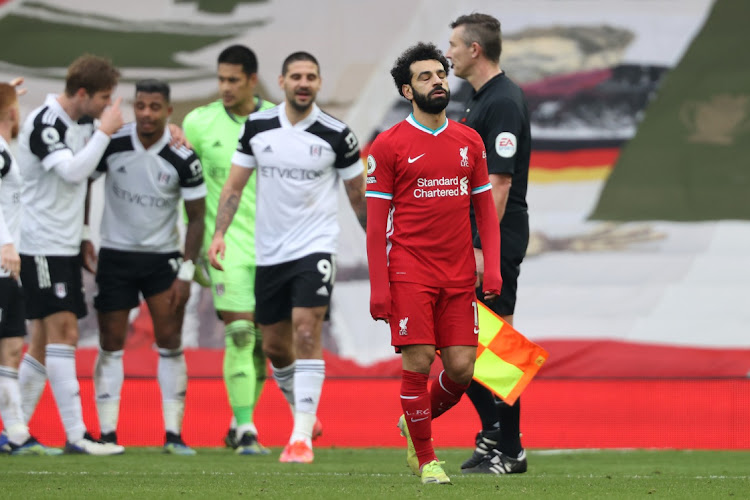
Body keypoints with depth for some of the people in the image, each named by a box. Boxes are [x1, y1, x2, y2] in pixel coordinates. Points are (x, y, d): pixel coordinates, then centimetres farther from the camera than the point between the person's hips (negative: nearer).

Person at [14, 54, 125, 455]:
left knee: (47, 340, 10)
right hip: (41, 245, -9)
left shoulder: (82, 124, 12)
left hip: (65, 247, 9)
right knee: (63, 331, -13)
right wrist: (105, 131, -18)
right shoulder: (44, 123, -15)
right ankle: (75, 435, -17)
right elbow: (73, 171, -26)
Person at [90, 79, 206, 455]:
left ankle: (173, 434, -3)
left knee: (170, 342, -5)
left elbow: (196, 217, -4)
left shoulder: (183, 159, -11)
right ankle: (107, 433, 3)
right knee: (111, 345, 0)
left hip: (162, 257, 0)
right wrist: (82, 239, 0)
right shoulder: (111, 144, -9)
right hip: (115, 253, 1)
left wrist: (187, 271, -9)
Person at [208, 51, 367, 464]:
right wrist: (219, 234, -6)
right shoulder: (257, 127, 2)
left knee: (306, 335, -18)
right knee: (275, 346, 10)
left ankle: (302, 436, -19)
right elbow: (234, 185, 6)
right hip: (269, 252, 4)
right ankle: (303, 411, 35)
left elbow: (359, 196, 6)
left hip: (315, 247, -4)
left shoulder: (336, 135, -4)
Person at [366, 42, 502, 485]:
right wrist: (378, 286, -7)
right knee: (419, 361, -8)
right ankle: (425, 458, 6)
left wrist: (493, 267, 2)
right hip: (410, 273, -4)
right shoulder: (390, 145, -2)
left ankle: (415, 422, 27)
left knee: (462, 368, -1)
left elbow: (485, 208, 14)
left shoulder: (470, 141, 11)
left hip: (459, 275, 4)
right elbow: (377, 222, -2)